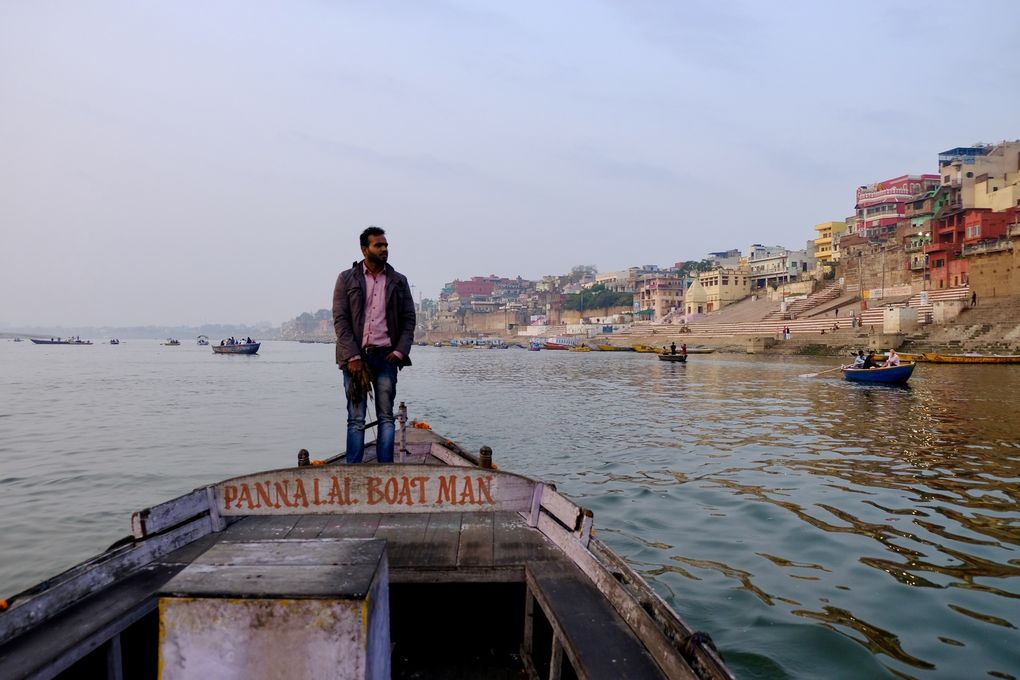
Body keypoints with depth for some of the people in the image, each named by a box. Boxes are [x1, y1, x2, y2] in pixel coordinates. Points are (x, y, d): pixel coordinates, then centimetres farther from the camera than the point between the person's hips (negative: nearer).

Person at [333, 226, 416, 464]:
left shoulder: (399, 281, 11)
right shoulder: (346, 279, 5)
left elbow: (409, 319, 10)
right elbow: (340, 319, -1)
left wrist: (400, 351, -4)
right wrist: (352, 356, -10)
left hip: (386, 356, 2)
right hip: (356, 356, -2)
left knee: (386, 417, 4)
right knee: (356, 419, 1)